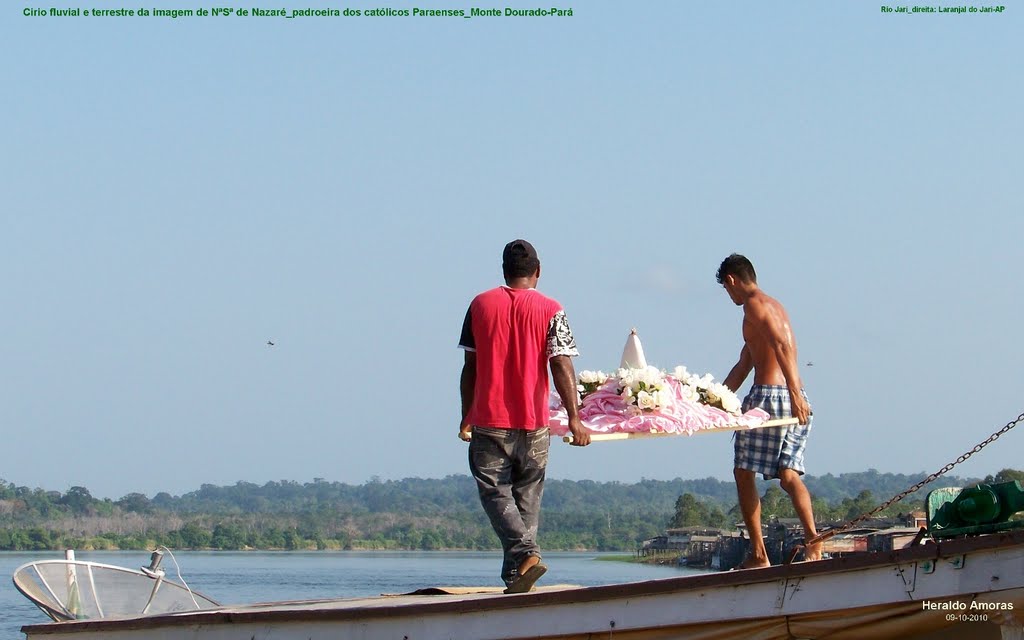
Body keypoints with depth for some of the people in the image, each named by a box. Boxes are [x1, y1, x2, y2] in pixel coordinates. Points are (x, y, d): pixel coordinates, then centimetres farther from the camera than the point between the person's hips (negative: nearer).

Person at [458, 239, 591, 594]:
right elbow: (561, 366, -10)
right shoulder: (550, 310, -2)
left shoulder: (481, 305, 3)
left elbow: (470, 367, 6)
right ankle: (515, 577, 10)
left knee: (495, 493, 1)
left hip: (488, 420, 0)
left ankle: (526, 554, -22)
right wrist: (574, 419, -10)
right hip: (533, 421, 0)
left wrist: (466, 417, 15)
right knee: (526, 497, 11)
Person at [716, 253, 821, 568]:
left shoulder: (754, 304, -4)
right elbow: (743, 366, 32)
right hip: (796, 400, 8)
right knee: (788, 474, 2)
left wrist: (794, 393, -29)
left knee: (744, 471, 1)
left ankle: (758, 553, -3)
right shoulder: (774, 306, 26)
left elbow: (782, 345, -21)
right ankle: (813, 539, -21)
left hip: (768, 395, -8)